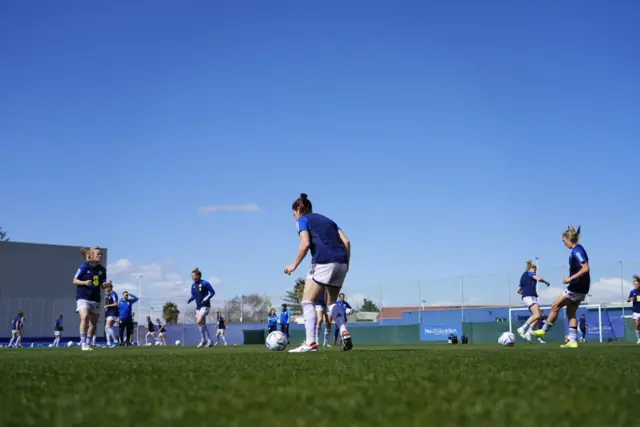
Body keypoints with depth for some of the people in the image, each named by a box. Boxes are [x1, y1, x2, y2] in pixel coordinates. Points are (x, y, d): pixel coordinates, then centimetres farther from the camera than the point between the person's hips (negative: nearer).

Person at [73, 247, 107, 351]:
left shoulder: (102, 269, 5)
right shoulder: (84, 267, -8)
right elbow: (75, 280, -2)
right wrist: (84, 282, -20)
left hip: (95, 299, 5)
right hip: (83, 297, -5)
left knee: (94, 323, 7)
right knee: (85, 317, -26)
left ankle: (88, 344, 23)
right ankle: (83, 343, -21)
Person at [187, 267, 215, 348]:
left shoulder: (205, 283, -11)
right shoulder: (193, 285, 9)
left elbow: (212, 292, -6)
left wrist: (205, 299, -17)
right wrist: (189, 300, -1)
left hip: (205, 306, -8)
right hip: (198, 307, 8)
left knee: (199, 321, -21)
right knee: (202, 324, 7)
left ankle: (204, 340, -8)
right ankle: (209, 341, 15)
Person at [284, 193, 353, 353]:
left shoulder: (303, 220, 8)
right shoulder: (327, 220, 26)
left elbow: (305, 244, -9)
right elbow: (346, 241, 15)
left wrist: (294, 265, -1)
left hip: (323, 263, -7)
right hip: (341, 263, 7)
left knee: (307, 301, -1)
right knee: (331, 302, 22)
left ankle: (310, 342, -15)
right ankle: (344, 332, 0)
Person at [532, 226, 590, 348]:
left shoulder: (577, 251, -18)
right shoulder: (577, 250, 12)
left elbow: (586, 268, -26)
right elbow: (582, 268, 21)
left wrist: (571, 278, -22)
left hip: (576, 287, -10)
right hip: (579, 288, 10)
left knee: (555, 306, -1)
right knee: (571, 312, 11)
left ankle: (543, 331, 9)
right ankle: (572, 341, 9)